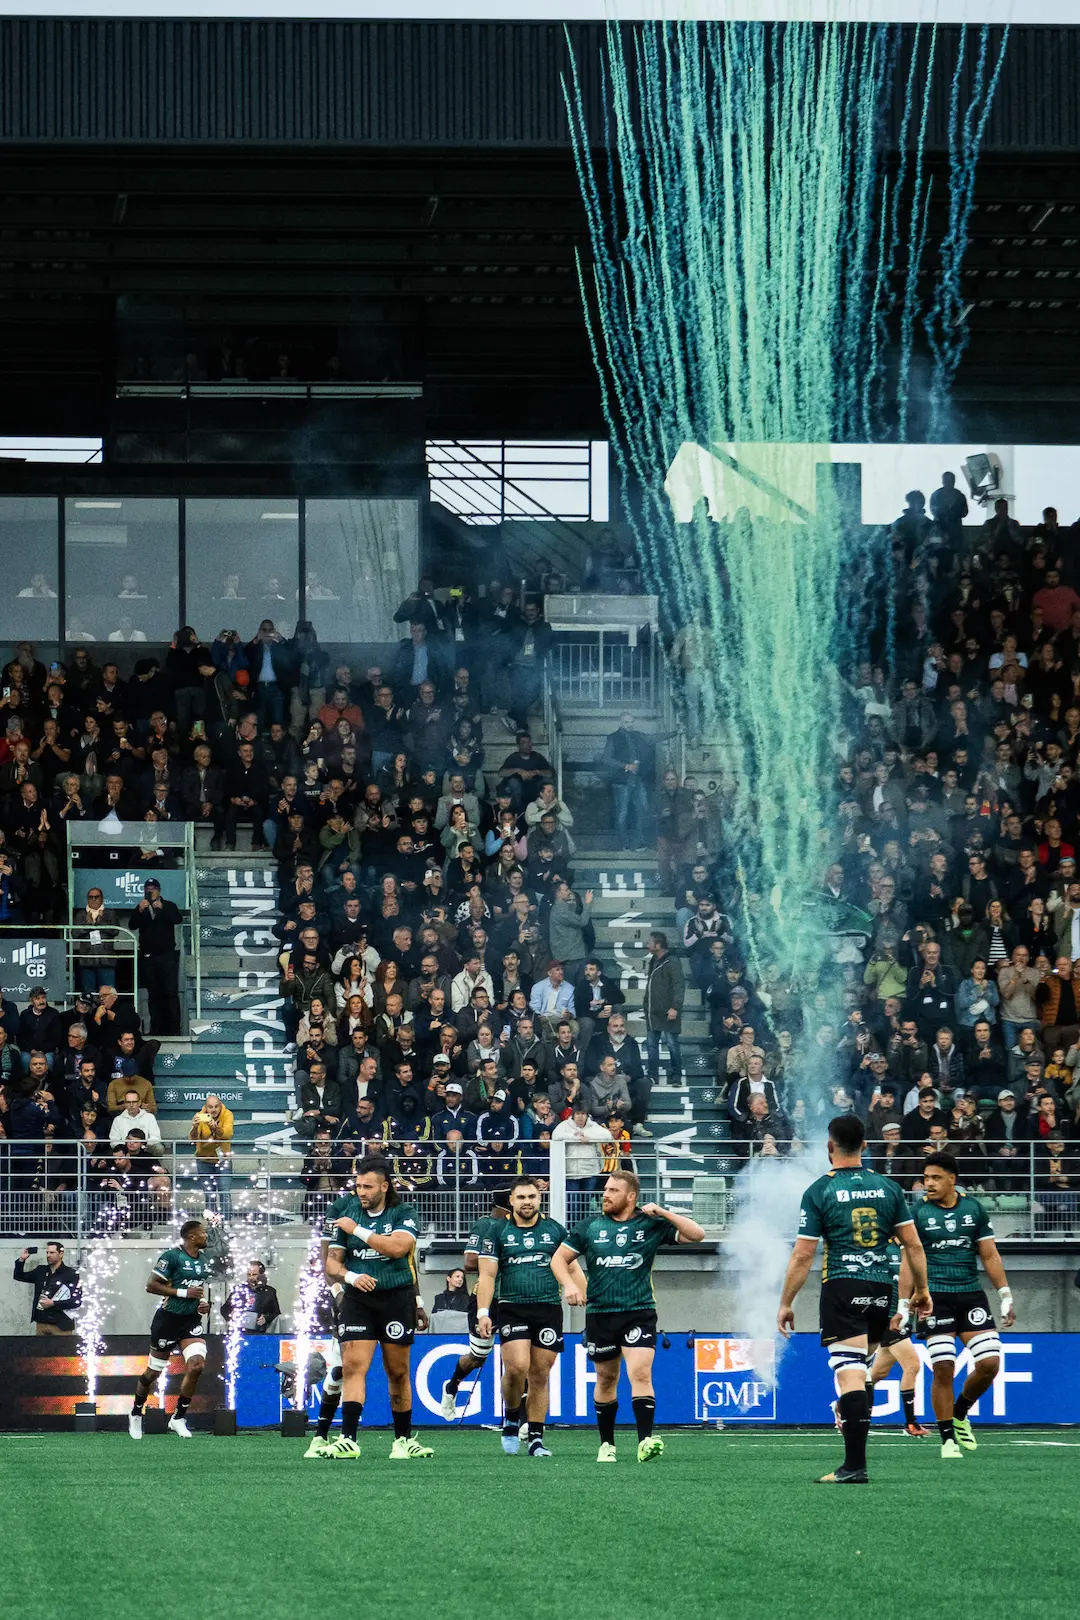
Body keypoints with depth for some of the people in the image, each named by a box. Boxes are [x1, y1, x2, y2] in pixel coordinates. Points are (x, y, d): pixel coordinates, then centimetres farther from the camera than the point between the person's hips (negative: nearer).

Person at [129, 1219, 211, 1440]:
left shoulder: (204, 1262, 10)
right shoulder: (172, 1256, -13)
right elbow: (151, 1285, -18)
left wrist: (205, 1304, 6)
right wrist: (184, 1293, -21)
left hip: (192, 1321, 5)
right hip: (168, 1319, -5)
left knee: (197, 1365, -16)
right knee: (154, 1370, 7)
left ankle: (178, 1418, -2)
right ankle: (136, 1413, 32)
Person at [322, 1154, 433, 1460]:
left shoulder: (402, 1214, -1)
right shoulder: (347, 1215, 8)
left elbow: (398, 1246, -20)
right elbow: (332, 1263, 8)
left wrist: (357, 1230, -18)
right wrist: (351, 1276, -13)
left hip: (397, 1299, -1)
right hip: (358, 1299, 1)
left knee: (398, 1372, 6)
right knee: (353, 1366, -13)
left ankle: (404, 1440, 18)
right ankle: (348, 1440, -19)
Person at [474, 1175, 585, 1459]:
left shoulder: (555, 1230, 9)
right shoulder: (498, 1232, 5)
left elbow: (573, 1270, 11)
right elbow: (487, 1275, 4)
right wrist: (483, 1312, -5)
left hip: (549, 1310, 1)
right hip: (512, 1308, -1)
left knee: (540, 1375, 2)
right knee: (517, 1367, -18)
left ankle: (536, 1438, 9)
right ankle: (511, 1419, 8)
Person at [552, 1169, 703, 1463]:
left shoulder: (652, 1225, 3)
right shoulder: (590, 1226, 7)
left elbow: (696, 1235, 0)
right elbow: (560, 1258, 10)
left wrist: (663, 1213, -10)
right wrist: (569, 1284, -9)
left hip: (639, 1312, -2)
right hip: (599, 1314, 2)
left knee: (640, 1373, -18)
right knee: (606, 1378, 11)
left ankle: (645, 1441, -24)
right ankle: (606, 1444, 23)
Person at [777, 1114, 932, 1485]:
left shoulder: (819, 1191, -3)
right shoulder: (887, 1187, 8)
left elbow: (802, 1254, -4)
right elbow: (913, 1245, 9)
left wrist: (786, 1303, 4)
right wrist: (921, 1290, 21)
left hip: (842, 1289, -4)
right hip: (881, 1290, 4)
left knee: (849, 1374, -11)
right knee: (860, 1373, 16)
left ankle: (855, 1466, -17)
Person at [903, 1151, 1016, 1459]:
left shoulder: (973, 1208, 7)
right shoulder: (918, 1211, 0)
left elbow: (990, 1255, 11)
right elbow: (908, 1261, 0)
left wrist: (1006, 1297, 8)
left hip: (971, 1294, 3)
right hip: (936, 1297, -3)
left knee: (989, 1363, -7)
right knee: (943, 1369, -9)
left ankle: (960, 1413, 19)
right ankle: (948, 1438, 2)